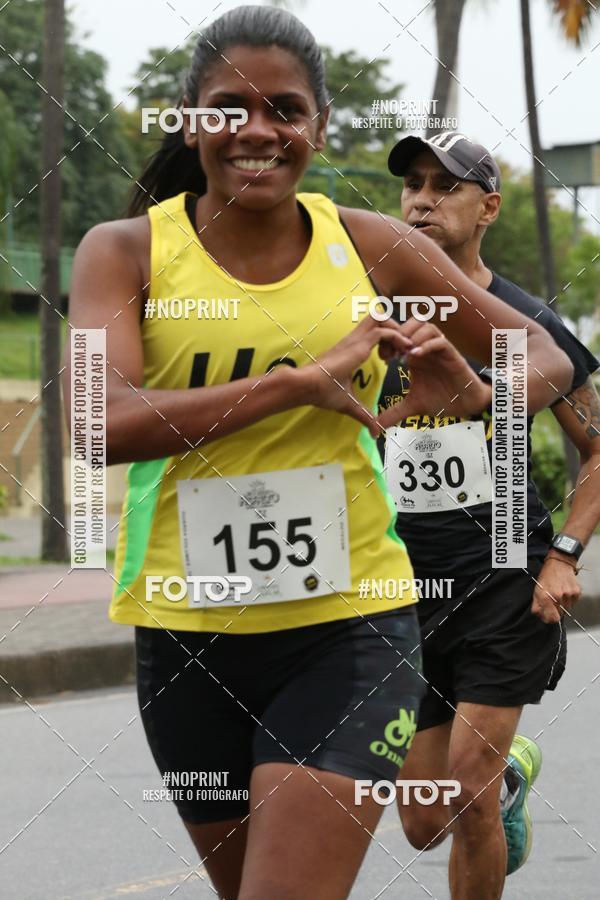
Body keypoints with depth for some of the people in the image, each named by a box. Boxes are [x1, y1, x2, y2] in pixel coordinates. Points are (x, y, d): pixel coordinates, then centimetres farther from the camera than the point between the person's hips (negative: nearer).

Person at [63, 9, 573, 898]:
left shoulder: (373, 248, 0)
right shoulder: (126, 252, -4)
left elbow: (546, 359, 9)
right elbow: (103, 421, -22)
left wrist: (473, 393, -14)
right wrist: (302, 382, -26)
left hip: (348, 629, -1)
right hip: (188, 634, 1)